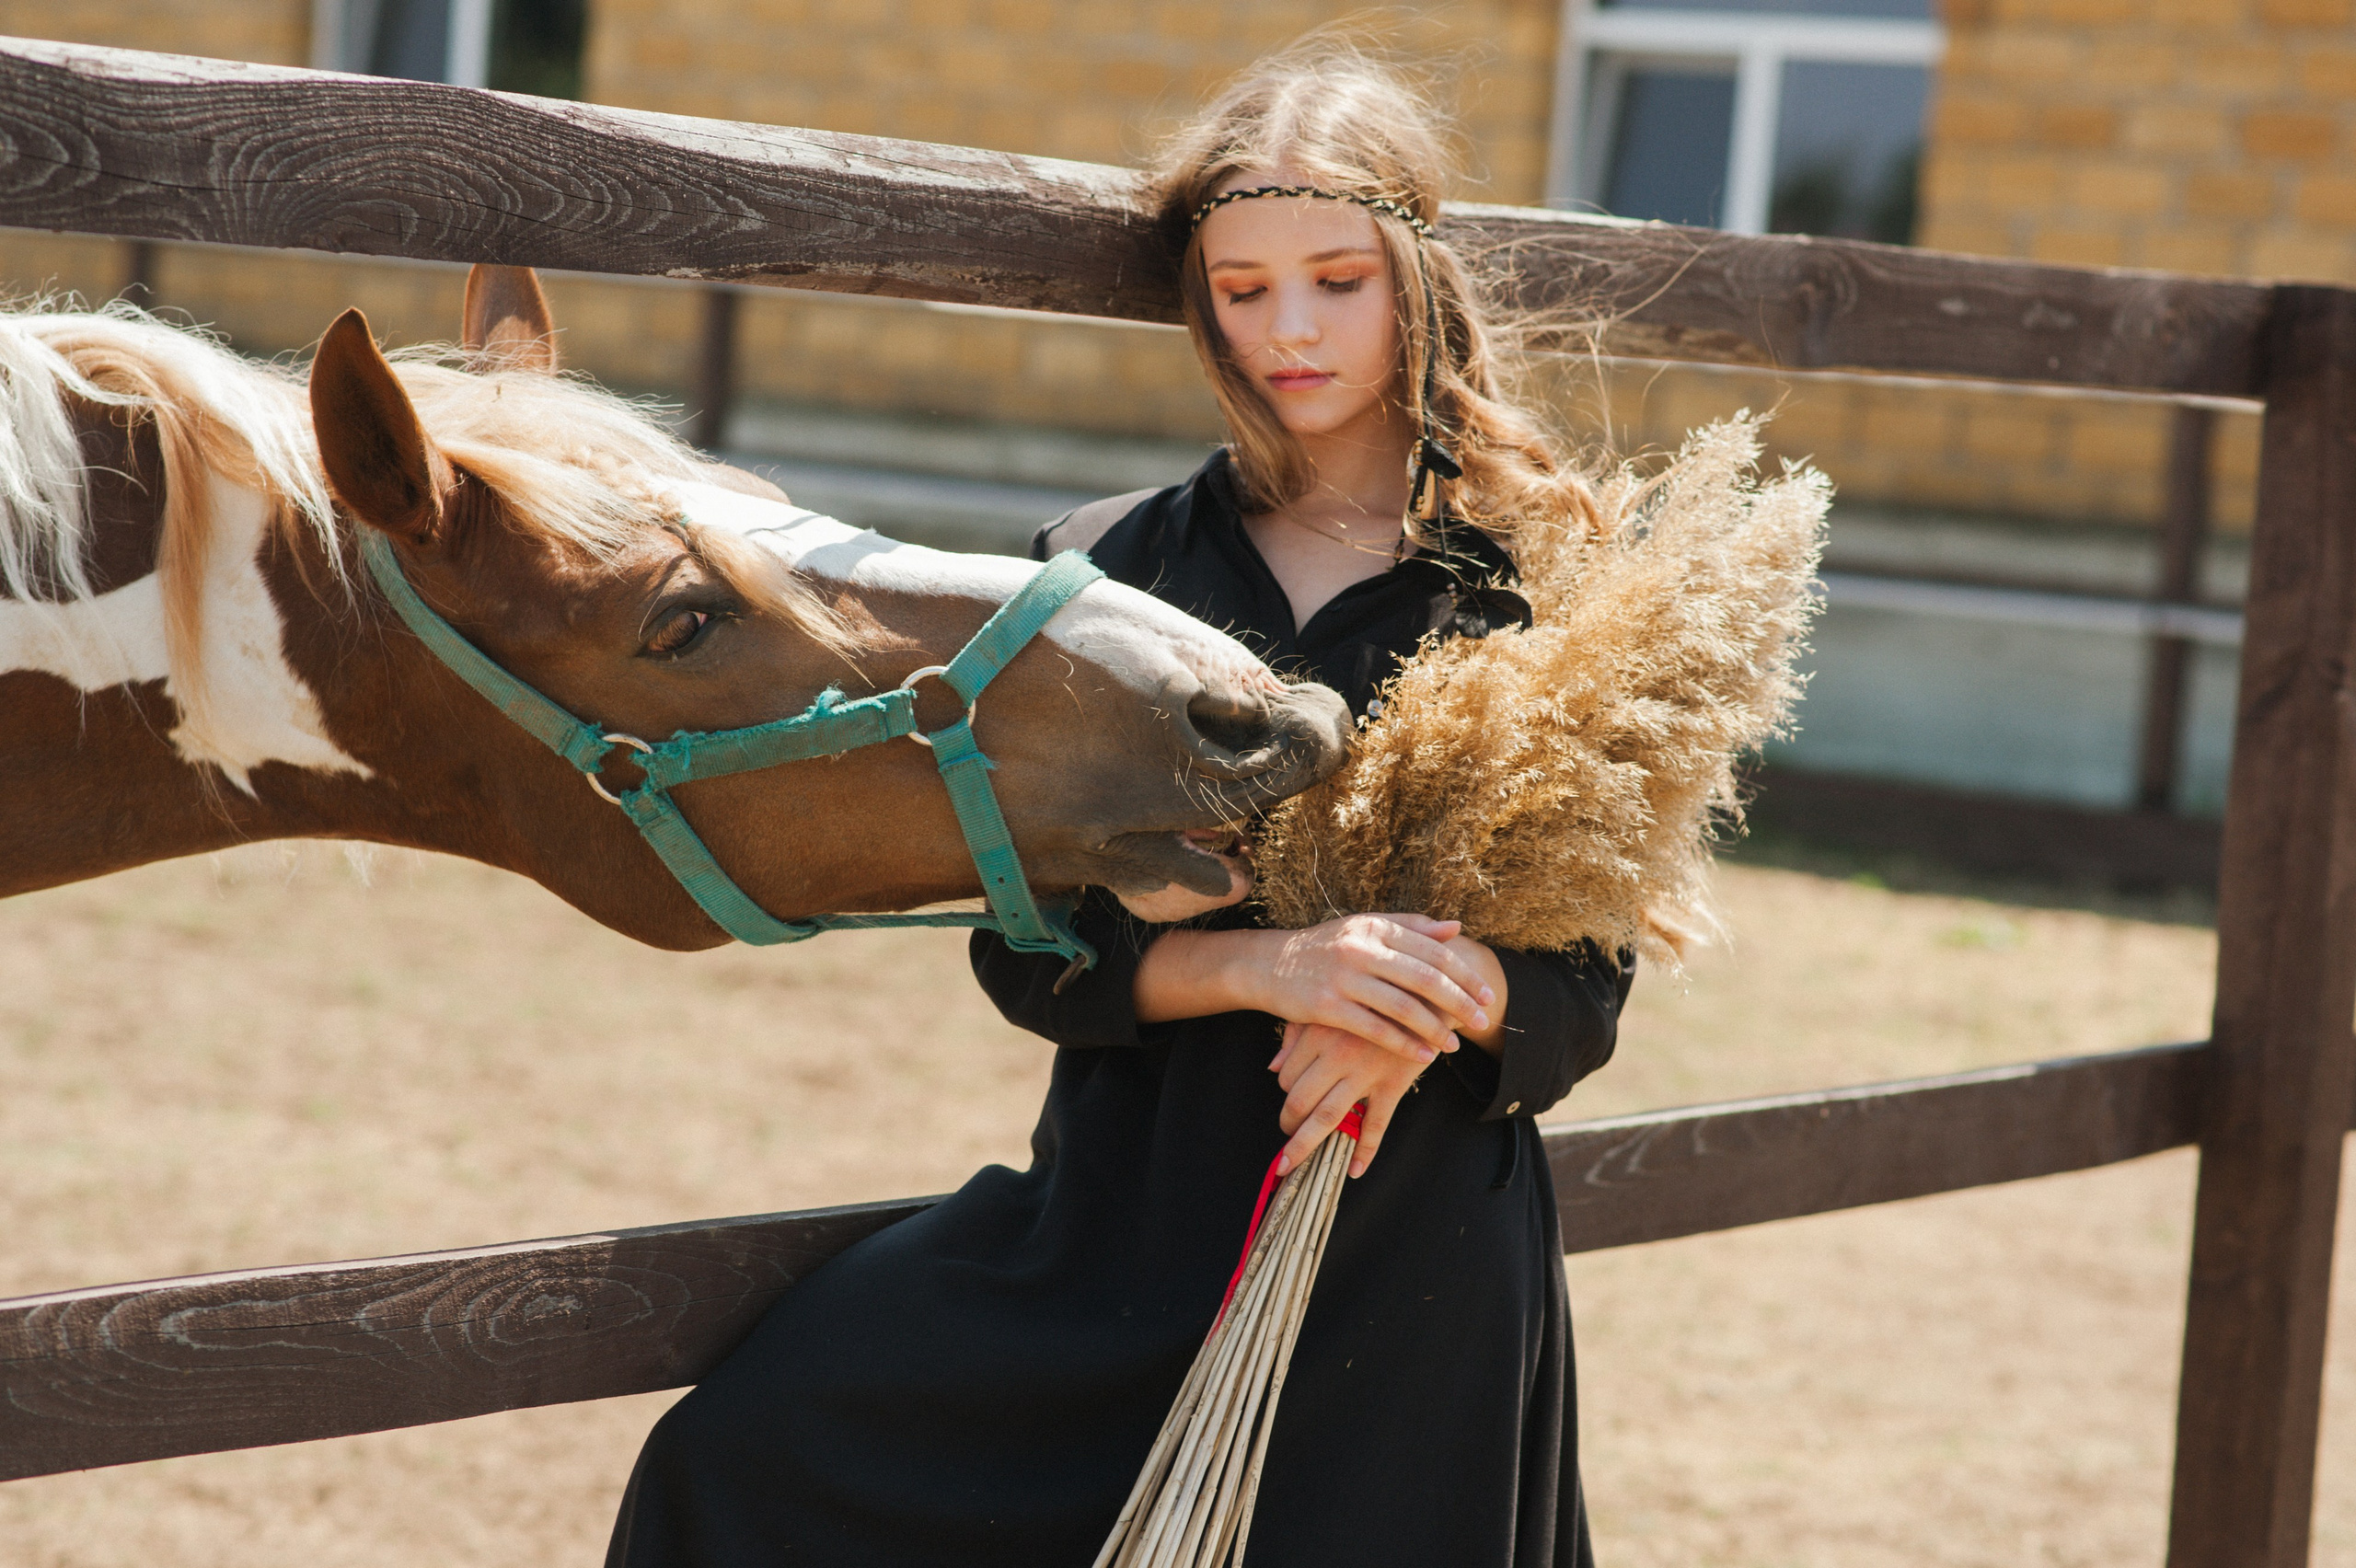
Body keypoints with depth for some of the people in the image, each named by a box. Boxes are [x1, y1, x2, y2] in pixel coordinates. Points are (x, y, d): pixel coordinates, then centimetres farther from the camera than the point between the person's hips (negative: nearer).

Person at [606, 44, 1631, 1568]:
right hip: (1130, 1209, 2)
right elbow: (1030, 950, -2)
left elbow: (1585, 987, 1)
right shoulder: (1113, 570, 6)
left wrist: (1446, 1001, -23)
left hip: (1414, 1255, -1)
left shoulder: (1539, 579, 1)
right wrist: (1270, 965, -21)